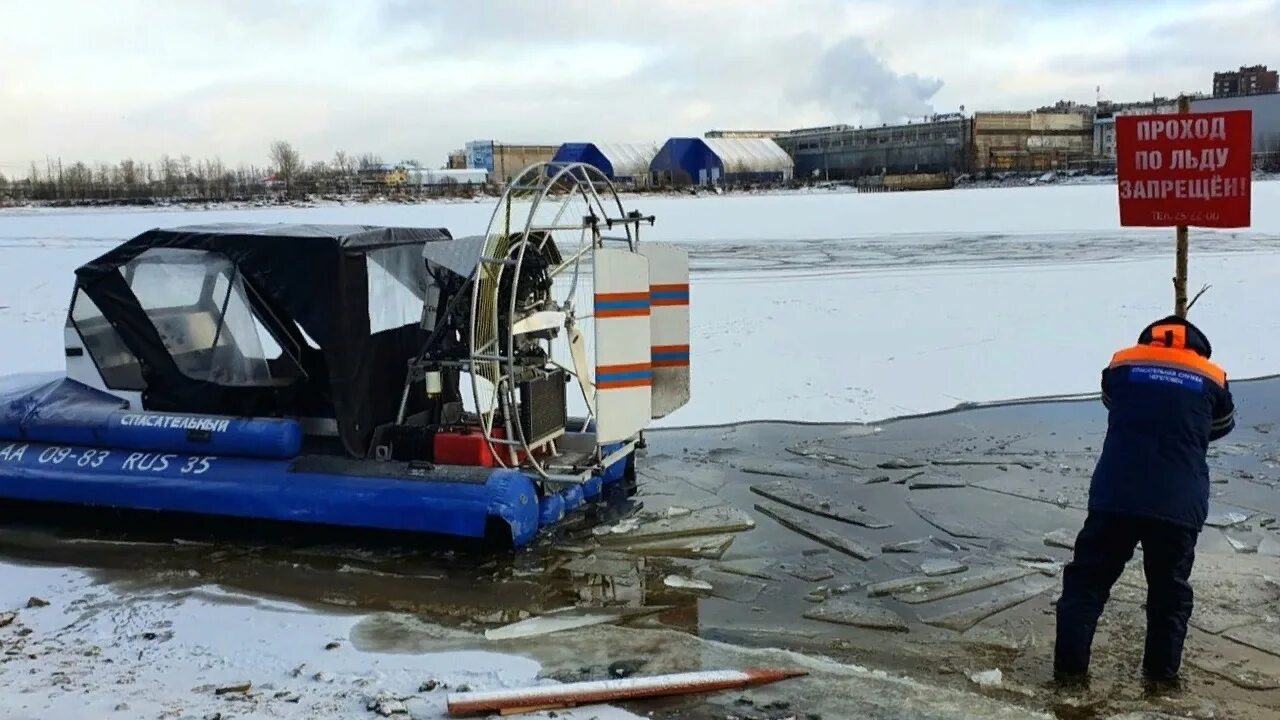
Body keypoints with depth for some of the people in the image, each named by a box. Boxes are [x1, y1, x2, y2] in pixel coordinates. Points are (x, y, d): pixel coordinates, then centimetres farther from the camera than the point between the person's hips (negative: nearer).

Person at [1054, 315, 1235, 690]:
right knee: (1170, 591, 18)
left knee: (1087, 580, 11)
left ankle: (1070, 668, 10)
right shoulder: (1212, 378, 9)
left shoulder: (1121, 365, 8)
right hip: (1180, 505, 1)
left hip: (1115, 496, 0)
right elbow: (1222, 426, 26)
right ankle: (1161, 674, 23)